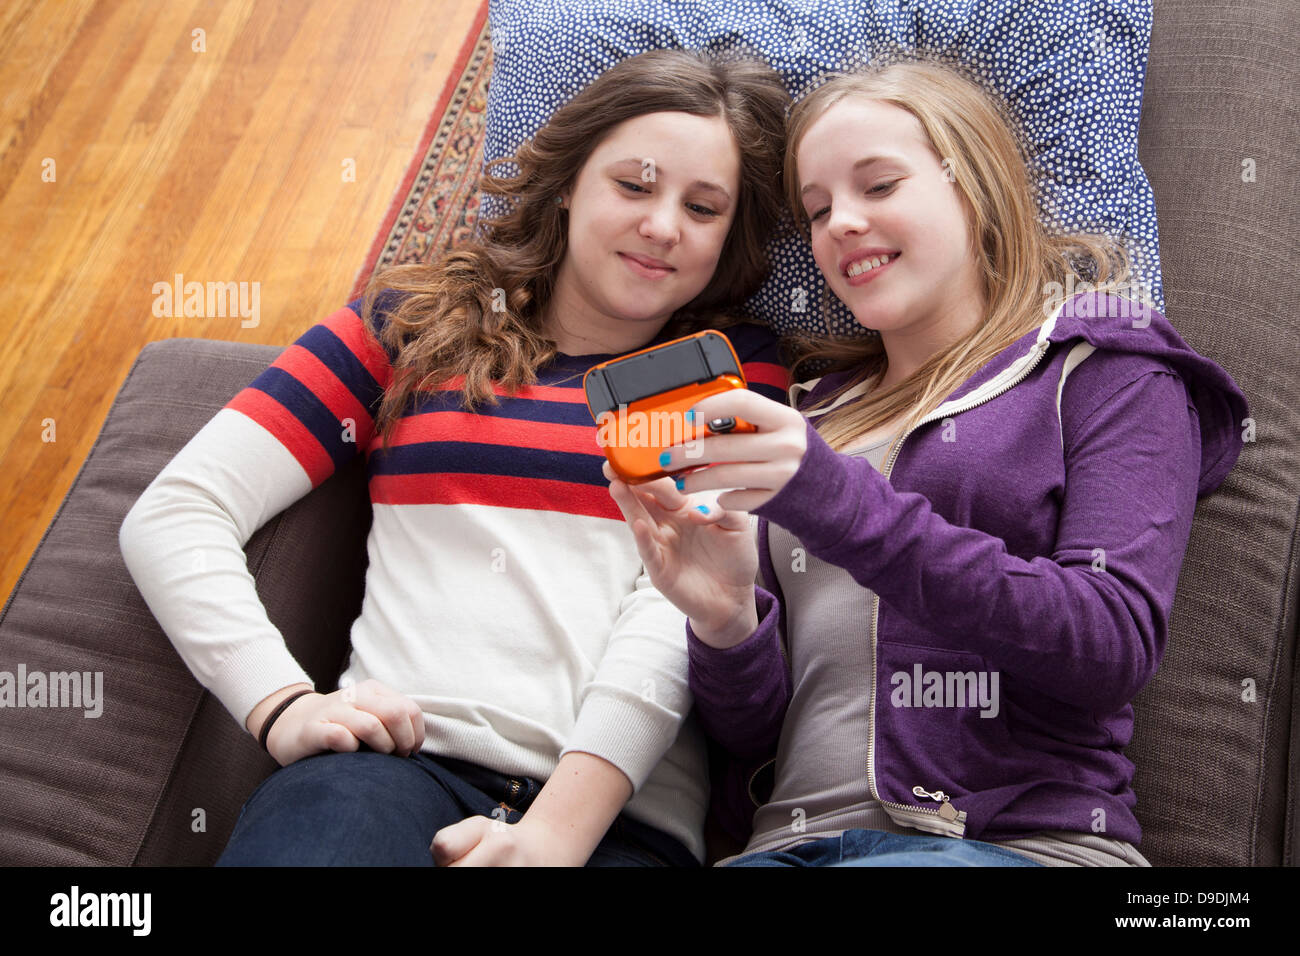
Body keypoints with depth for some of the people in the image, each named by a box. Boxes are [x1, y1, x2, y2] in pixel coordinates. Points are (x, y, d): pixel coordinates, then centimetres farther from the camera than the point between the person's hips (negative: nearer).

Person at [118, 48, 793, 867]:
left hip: (624, 809, 0)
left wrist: (561, 827, -15)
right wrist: (282, 702, -6)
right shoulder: (414, 328, 16)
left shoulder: (738, 372, 15)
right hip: (397, 762, 1)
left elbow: (689, 599, -2)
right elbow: (171, 516, 10)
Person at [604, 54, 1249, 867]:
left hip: (1020, 837, -4)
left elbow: (1114, 647, -10)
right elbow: (753, 735, 15)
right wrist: (724, 622, -8)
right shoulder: (808, 418, 20)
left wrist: (848, 507, -18)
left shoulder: (1103, 370, 7)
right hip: (792, 841, 4)